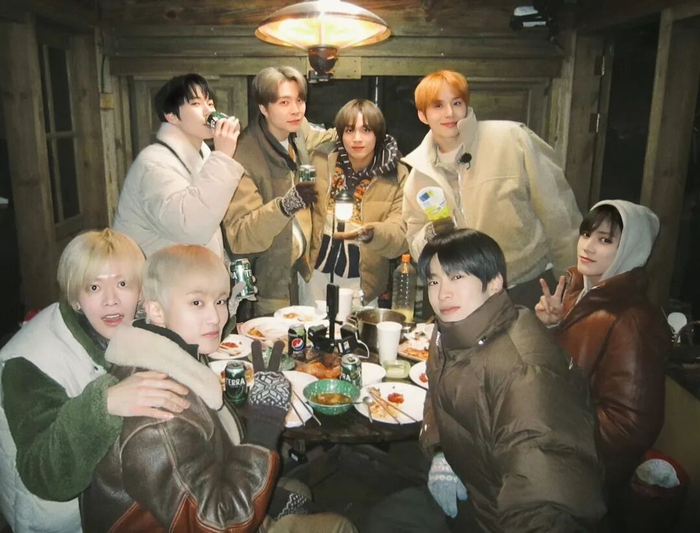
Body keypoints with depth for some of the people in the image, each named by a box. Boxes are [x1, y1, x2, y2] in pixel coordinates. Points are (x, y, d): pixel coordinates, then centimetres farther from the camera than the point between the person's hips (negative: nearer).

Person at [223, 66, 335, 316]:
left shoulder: (300, 131, -3)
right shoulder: (245, 156, -22)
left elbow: (324, 138, 22)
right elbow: (239, 237, -24)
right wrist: (286, 205, -38)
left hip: (298, 268, 6)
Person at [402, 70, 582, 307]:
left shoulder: (512, 139, -12)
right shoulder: (419, 175, 1)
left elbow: (556, 212, -6)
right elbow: (416, 248, 7)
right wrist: (430, 236, -15)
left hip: (530, 287, -3)